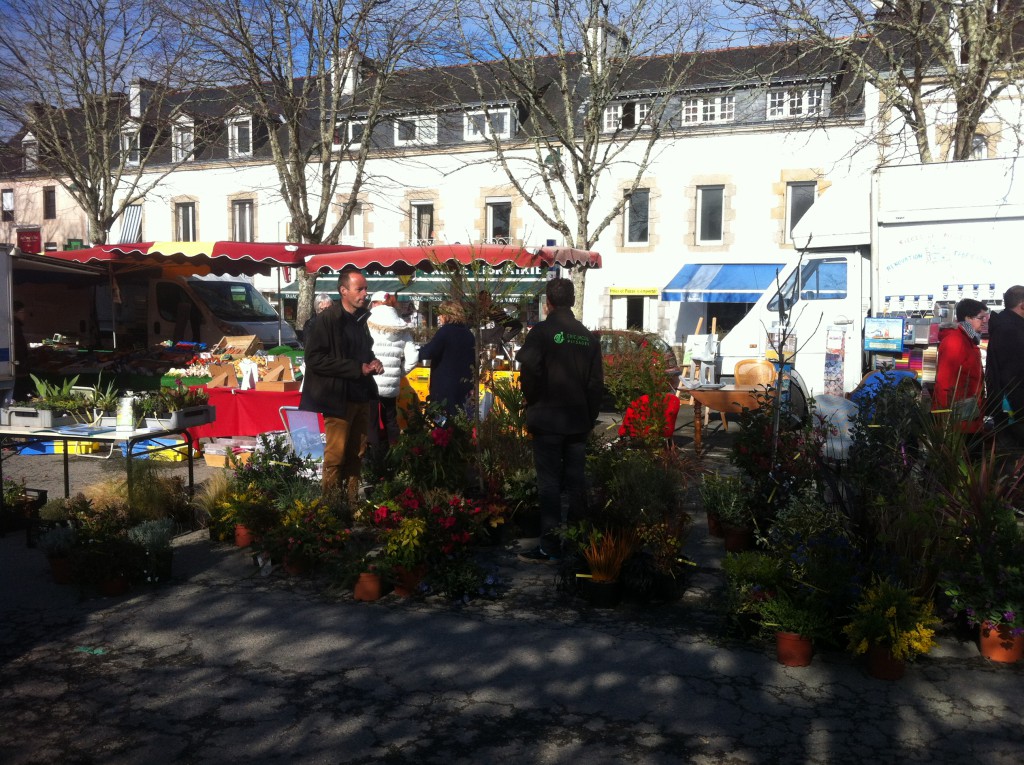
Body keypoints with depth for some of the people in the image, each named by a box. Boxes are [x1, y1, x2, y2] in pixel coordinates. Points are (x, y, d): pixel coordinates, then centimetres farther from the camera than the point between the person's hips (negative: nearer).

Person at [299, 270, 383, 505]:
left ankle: (352, 502, 20)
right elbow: (314, 359, -17)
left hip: (361, 396, 7)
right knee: (336, 456, -2)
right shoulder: (327, 319, -10)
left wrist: (373, 362, 4)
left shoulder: (360, 319, 13)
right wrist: (357, 368, -17)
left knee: (356, 455, 11)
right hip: (339, 397, -7)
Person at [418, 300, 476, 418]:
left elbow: (428, 353, -22)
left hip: (445, 386, -7)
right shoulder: (467, 332, 12)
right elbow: (473, 360, 18)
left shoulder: (445, 331, -11)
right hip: (464, 385, 7)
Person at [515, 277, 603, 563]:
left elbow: (528, 374, -16)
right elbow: (596, 382, 9)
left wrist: (533, 405, 1)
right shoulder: (588, 336, 7)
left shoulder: (541, 332, -8)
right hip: (578, 421, 5)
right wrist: (590, 416, 16)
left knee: (549, 481, -1)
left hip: (548, 419, -5)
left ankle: (550, 545, 0)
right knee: (576, 480, 11)